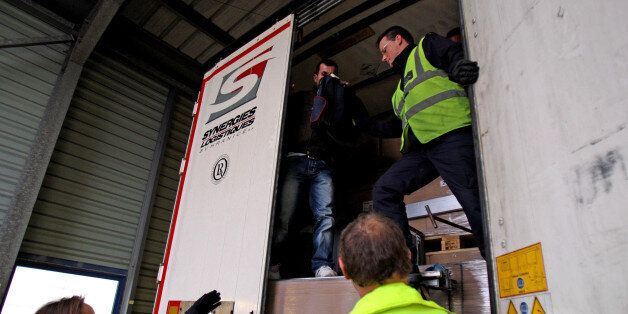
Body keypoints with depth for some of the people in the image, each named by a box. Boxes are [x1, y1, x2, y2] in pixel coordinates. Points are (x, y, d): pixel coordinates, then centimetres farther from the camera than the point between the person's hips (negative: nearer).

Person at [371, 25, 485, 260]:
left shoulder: (426, 47, 15)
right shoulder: (403, 85, 36)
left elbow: (455, 54, -5)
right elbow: (402, 125, 34)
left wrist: (459, 66, -27)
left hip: (451, 136, -8)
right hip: (421, 148, 8)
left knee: (473, 201, -12)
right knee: (384, 190, -3)